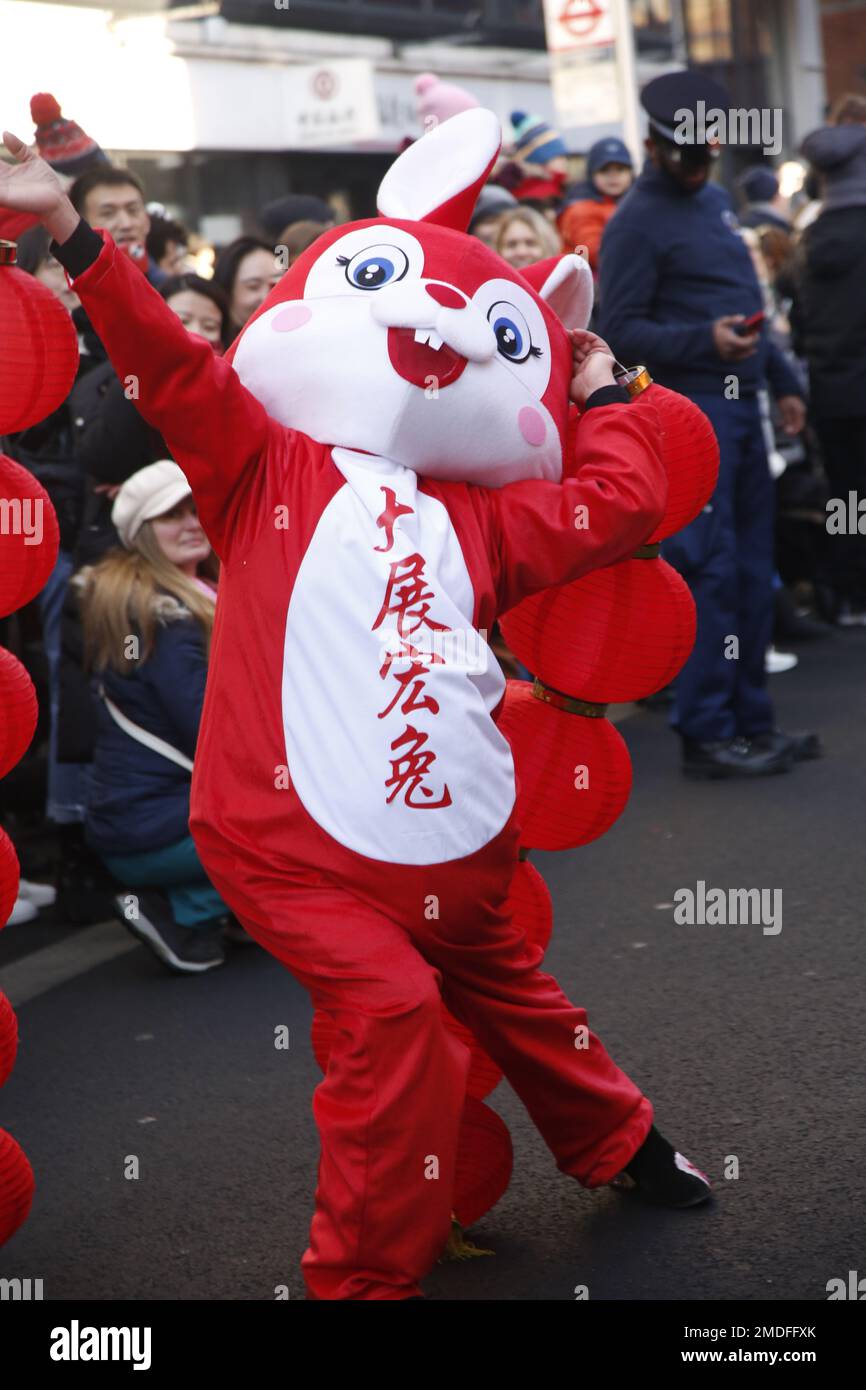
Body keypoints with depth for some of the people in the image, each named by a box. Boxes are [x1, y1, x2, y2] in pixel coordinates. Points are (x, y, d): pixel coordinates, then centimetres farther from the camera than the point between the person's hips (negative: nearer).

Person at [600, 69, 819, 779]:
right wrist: (706, 341, -25)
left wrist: (783, 380, 22)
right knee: (711, 574, -8)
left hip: (740, 406, 8)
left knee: (753, 571, 10)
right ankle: (705, 734, -1)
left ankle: (750, 718, 18)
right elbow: (619, 331, -14)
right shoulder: (636, 225, -8)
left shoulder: (716, 201, 17)